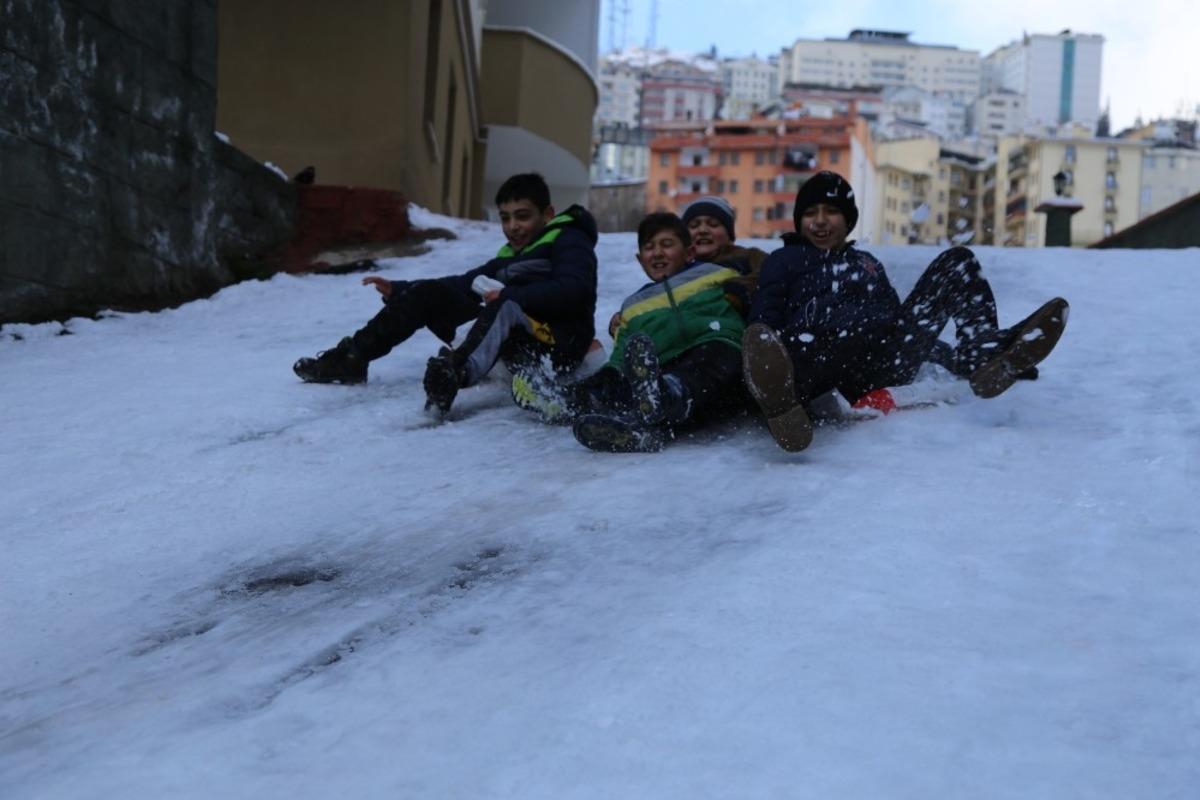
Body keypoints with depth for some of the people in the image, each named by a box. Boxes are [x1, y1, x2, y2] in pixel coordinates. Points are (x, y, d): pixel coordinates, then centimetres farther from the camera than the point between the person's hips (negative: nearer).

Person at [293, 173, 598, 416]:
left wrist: (511, 296, -26)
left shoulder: (568, 242, 4)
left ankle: (456, 371, -66)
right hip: (509, 345, 7)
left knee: (505, 307, -39)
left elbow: (574, 290, -16)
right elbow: (464, 284, 23)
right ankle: (352, 358, -3)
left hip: (558, 344, -7)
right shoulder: (509, 256, 27)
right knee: (430, 294, 1)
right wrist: (397, 290, 13)